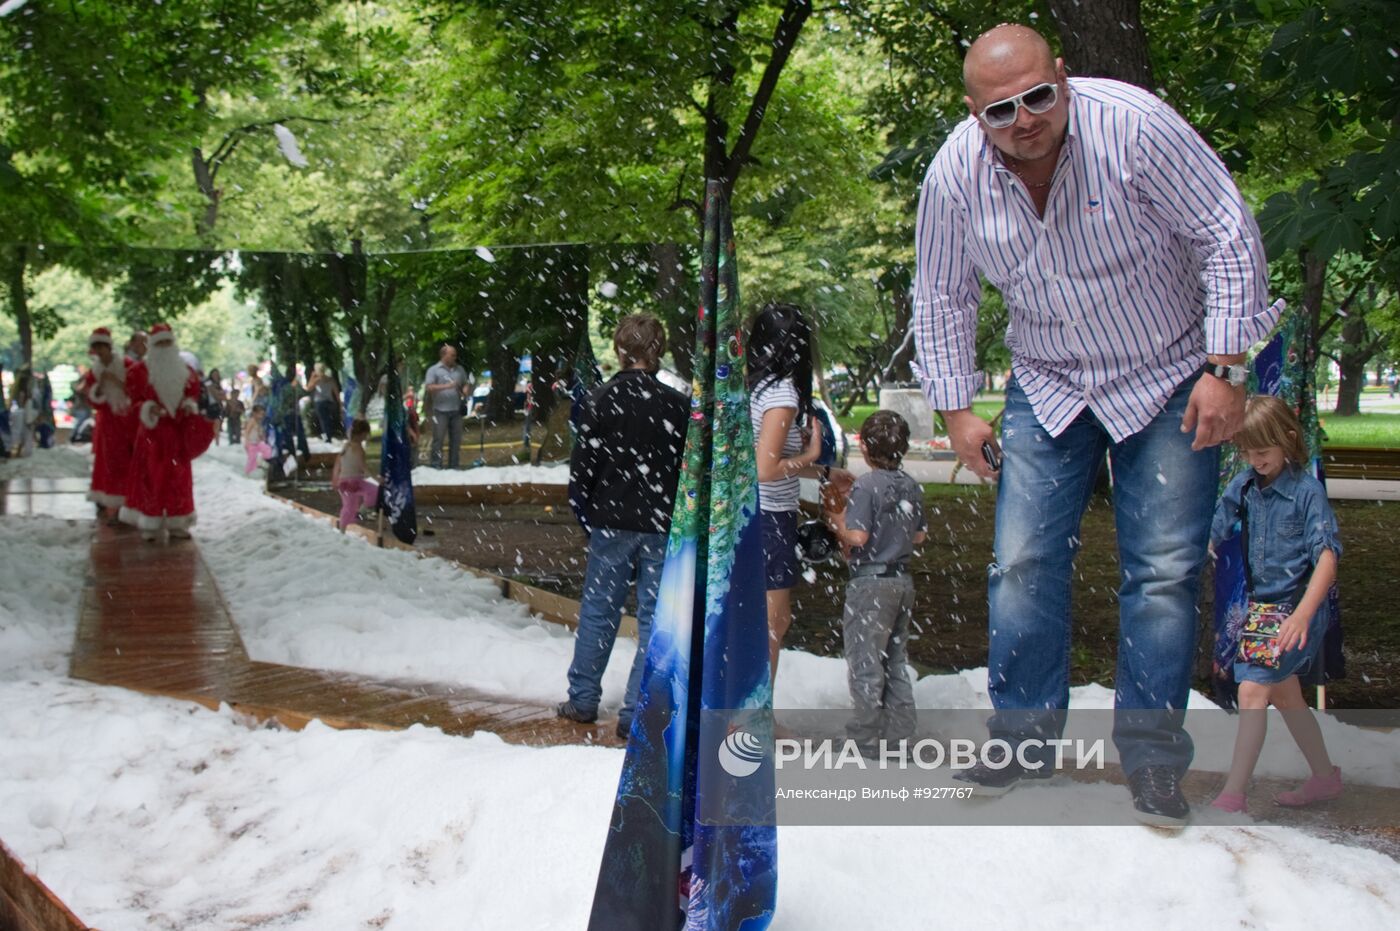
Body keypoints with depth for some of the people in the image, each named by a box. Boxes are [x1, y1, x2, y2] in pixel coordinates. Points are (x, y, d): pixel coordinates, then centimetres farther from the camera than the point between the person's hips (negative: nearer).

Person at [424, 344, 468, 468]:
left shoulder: (459, 369, 15)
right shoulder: (434, 370, 0)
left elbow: (465, 385, 22)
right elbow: (428, 388, -10)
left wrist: (465, 391, -2)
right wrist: (446, 386, -20)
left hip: (456, 410, 5)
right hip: (440, 410, -5)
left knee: (456, 440, 7)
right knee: (438, 439, -4)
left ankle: (453, 466, 15)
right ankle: (435, 467, -1)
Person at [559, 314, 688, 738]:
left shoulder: (600, 400, -5)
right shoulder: (677, 404, -5)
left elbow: (582, 467, -3)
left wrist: (585, 518, 10)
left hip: (611, 524, 1)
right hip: (662, 528, -1)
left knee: (598, 611, 13)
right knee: (655, 619, 5)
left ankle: (582, 699, 22)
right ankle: (635, 714, 4)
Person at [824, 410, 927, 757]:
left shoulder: (866, 486, -16)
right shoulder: (911, 486, 5)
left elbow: (858, 537, -21)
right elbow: (919, 535, 11)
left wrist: (838, 522, -4)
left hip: (871, 581, -7)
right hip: (903, 579, 7)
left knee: (864, 659, 1)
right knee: (896, 657, 16)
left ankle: (867, 735, 4)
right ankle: (900, 727, 20)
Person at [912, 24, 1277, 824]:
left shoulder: (1131, 124, -24)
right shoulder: (955, 172, -13)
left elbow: (1228, 235, -16)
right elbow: (942, 298, 2)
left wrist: (1225, 368, -18)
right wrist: (957, 406, -1)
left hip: (1169, 379, -3)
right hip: (1049, 387, 3)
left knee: (1165, 571, -6)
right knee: (1024, 565, -3)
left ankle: (1153, 759, 4)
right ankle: (1023, 742, 11)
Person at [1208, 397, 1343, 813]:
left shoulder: (1307, 491, -15)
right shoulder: (1243, 486, 3)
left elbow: (1327, 557, -22)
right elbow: (1212, 536, 7)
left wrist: (1303, 613, -35)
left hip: (1295, 608, -7)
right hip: (1260, 605, 7)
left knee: (1252, 691, -15)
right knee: (1285, 697, 18)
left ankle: (1232, 796, -12)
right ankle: (1326, 777, 36)